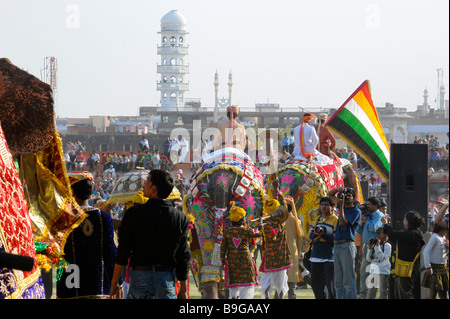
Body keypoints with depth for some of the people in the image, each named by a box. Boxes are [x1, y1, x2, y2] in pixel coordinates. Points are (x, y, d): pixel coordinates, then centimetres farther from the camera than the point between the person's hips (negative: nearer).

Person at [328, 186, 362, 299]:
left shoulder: (356, 211, -3)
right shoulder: (343, 207, 18)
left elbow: (343, 222, -15)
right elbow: (330, 194, 28)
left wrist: (341, 206, -10)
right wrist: (338, 189, 8)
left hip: (347, 246, -8)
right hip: (337, 246, 8)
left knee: (348, 280, -11)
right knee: (338, 282, 7)